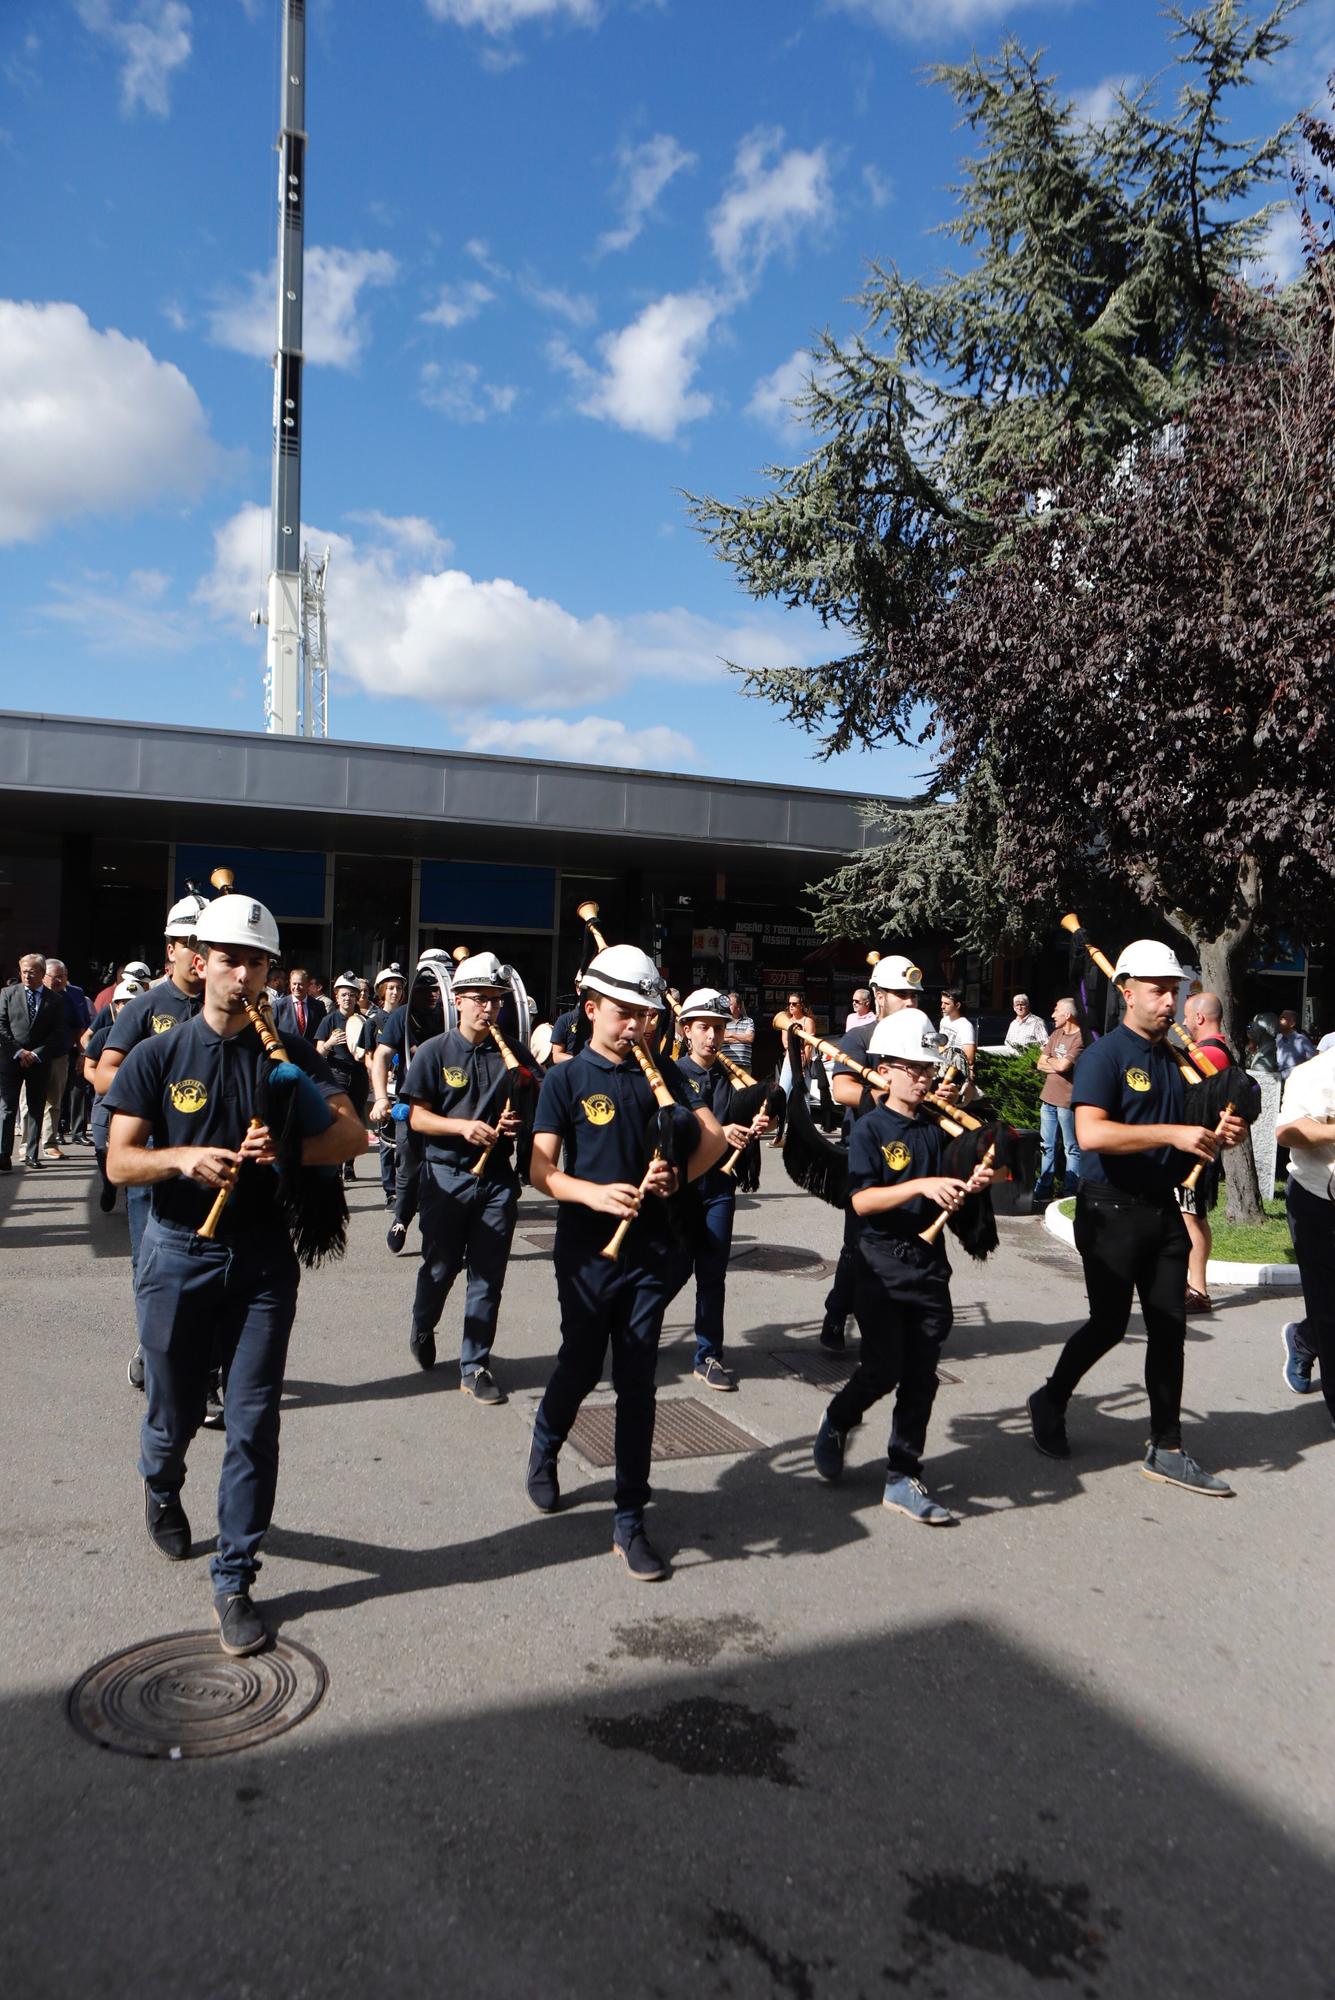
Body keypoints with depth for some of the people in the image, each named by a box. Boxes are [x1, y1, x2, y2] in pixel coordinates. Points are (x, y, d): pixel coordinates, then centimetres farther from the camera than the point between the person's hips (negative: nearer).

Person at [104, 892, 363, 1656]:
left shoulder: (289, 1054, -2)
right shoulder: (158, 1057, -3)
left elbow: (352, 1133, -6)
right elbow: (120, 1163, -5)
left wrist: (285, 1151, -23)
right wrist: (184, 1159, -24)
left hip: (263, 1257, 0)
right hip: (179, 1255, 0)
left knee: (254, 1425, 1)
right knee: (175, 1413, 16)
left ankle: (235, 1580, 15)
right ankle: (162, 1490, 51)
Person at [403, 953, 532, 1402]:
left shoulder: (516, 1053, 4)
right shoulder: (435, 1052, -2)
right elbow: (418, 1117, -5)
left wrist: (520, 1122, -12)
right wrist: (463, 1126, -21)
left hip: (498, 1178, 2)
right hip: (447, 1175, -2)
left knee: (488, 1275, 3)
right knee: (441, 1266, 10)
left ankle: (475, 1367, 15)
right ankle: (422, 1328, 41)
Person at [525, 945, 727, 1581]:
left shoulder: (661, 1071, 6)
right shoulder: (565, 1080, -4)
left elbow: (713, 1135, 6)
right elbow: (541, 1171, -11)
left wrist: (679, 1176, -11)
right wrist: (595, 1194, -28)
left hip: (650, 1249, 2)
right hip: (587, 1249, -2)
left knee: (637, 1384, 5)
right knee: (581, 1366, 13)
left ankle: (629, 1521, 14)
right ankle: (544, 1451, 45)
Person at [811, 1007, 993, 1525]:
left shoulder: (936, 1129, 9)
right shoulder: (869, 1129, -7)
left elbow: (947, 1197, 12)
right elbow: (862, 1200, -17)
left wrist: (968, 1187, -9)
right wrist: (921, 1185, -27)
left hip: (928, 1264, 5)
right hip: (880, 1264, -5)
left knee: (921, 1376, 6)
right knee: (884, 1367, -6)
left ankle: (903, 1478, 16)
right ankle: (836, 1423, 25)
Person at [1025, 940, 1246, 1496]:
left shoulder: (1177, 1061, 12)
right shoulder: (1104, 1055, -11)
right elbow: (1091, 1133, -26)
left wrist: (1218, 1136, -2)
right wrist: (1173, 1134, -29)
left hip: (1163, 1209, 7)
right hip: (1112, 1209, -7)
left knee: (1169, 1328, 7)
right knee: (1110, 1323, 2)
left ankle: (1167, 1449, 16)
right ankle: (1051, 1401, 27)